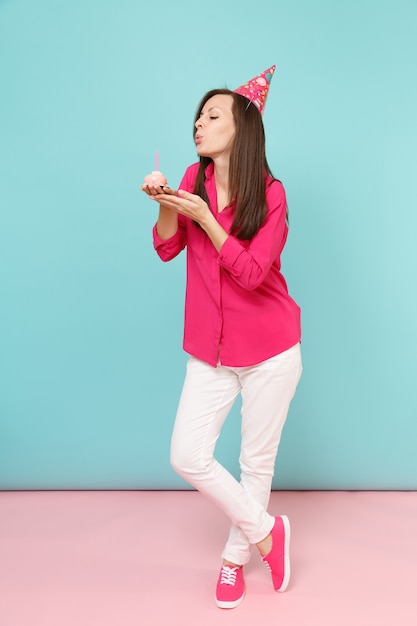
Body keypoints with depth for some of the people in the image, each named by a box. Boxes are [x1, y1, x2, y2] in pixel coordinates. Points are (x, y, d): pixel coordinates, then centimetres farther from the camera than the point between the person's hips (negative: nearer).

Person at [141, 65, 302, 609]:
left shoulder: (270, 195, -8)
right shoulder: (195, 179, 4)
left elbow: (251, 273, -17)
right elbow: (167, 249, -1)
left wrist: (203, 217, -24)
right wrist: (166, 206, -19)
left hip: (269, 350, -3)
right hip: (211, 351, 4)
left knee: (257, 461, 8)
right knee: (187, 456, -3)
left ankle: (235, 557, 33)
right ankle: (267, 531, 19)